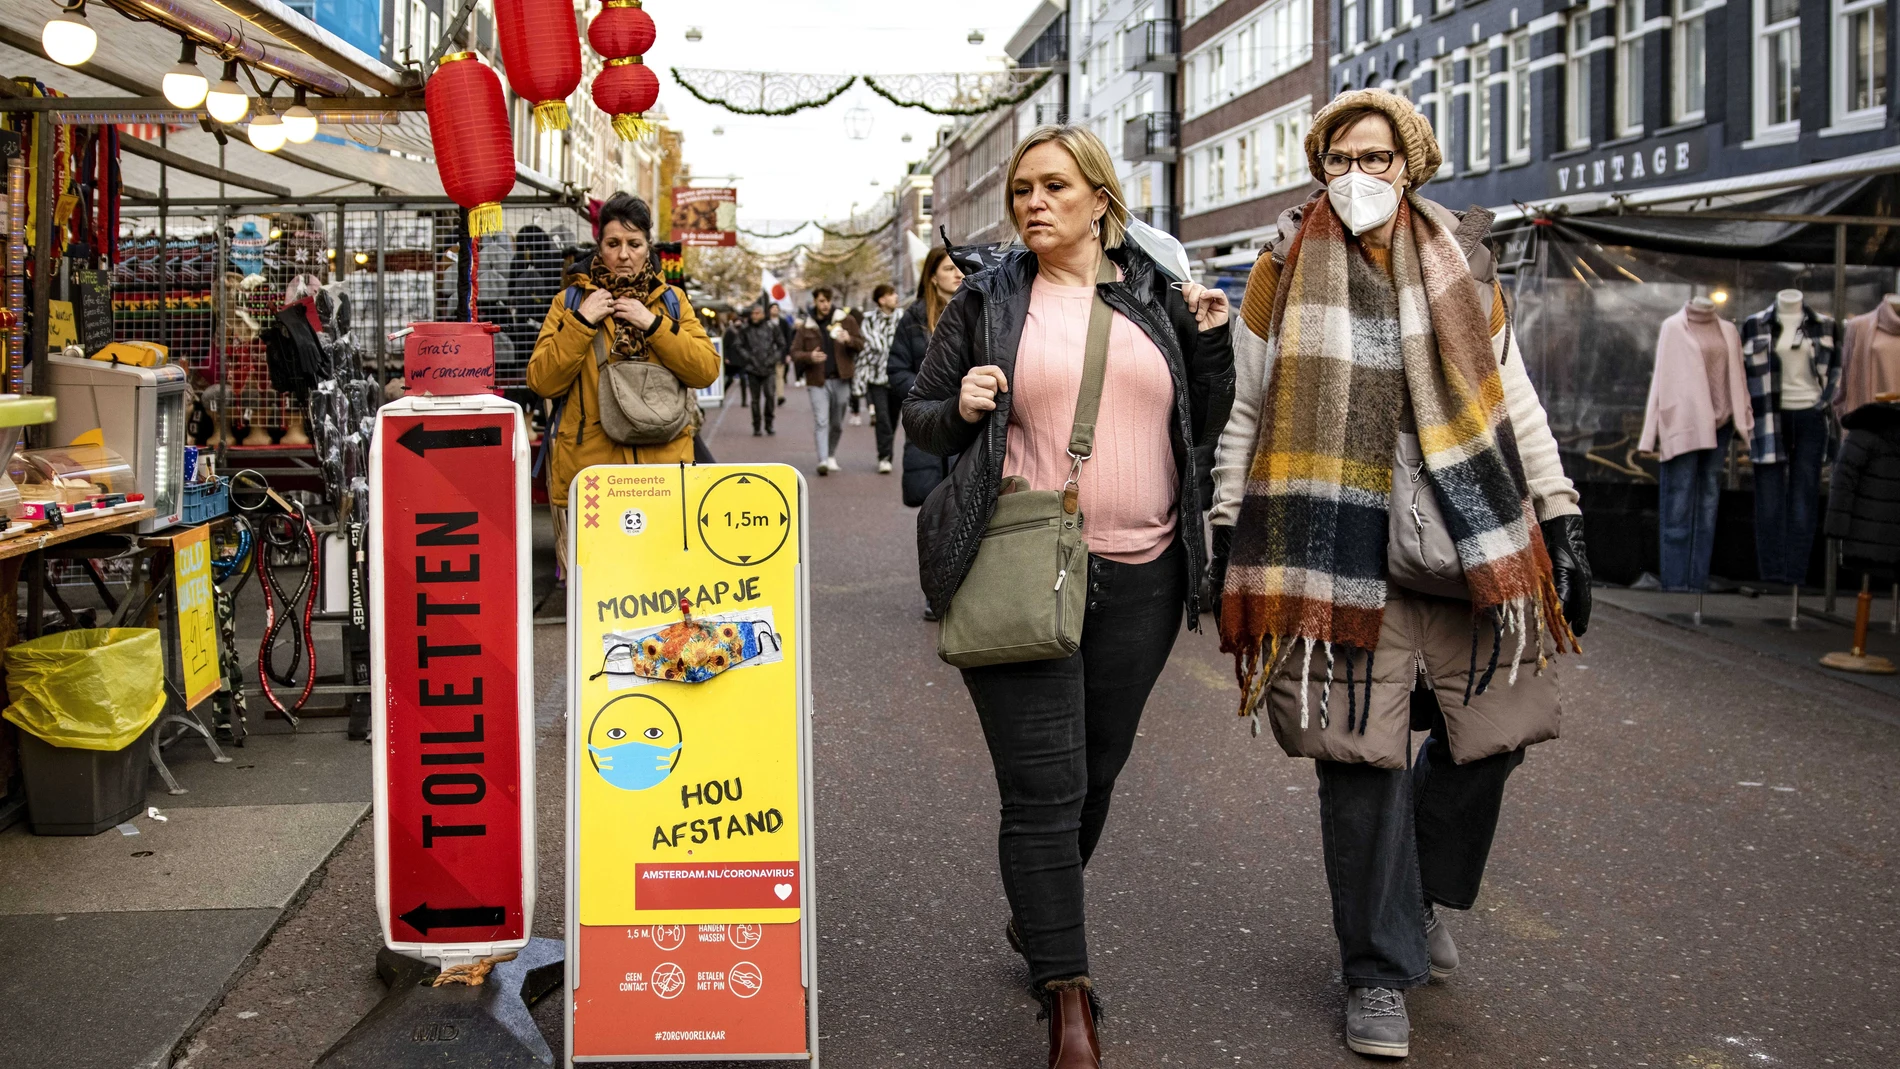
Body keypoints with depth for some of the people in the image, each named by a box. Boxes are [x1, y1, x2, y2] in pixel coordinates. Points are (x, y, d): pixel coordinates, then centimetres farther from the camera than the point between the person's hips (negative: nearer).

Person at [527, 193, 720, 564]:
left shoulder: (672, 301, 12)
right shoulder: (571, 301, 8)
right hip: (587, 468, -1)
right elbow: (541, 381, -2)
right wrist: (582, 322, -10)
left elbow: (707, 371, 0)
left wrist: (653, 324, -9)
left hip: (663, 467, 1)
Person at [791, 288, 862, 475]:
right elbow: (795, 353, 5)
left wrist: (849, 340, -16)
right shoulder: (806, 326, 5)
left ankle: (832, 455, 28)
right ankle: (823, 460, -14)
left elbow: (861, 343, 6)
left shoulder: (846, 320, 5)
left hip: (841, 380, 1)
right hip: (818, 381, -1)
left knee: (837, 423, 10)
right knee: (821, 422, -10)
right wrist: (810, 357, -17)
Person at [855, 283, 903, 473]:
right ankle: (884, 458, -9)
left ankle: (886, 457, 21)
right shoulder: (869, 320, -3)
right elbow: (864, 349, 0)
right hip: (877, 377, -2)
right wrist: (861, 379, -3)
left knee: (892, 418, 9)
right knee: (882, 418, -11)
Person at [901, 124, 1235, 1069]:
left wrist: (1210, 343, 0)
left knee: (1096, 771, 15)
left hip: (1139, 576, 4)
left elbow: (1204, 429, 14)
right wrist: (958, 407, -11)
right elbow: (919, 414, 10)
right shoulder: (988, 301, 4)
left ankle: (1037, 920, 39)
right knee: (1044, 786, -8)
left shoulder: (1157, 298, 11)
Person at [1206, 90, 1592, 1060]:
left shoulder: (1460, 266, 9)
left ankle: (1422, 892, 33)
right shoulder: (1285, 272, 4)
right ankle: (1379, 971, 11)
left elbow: (1513, 399, 11)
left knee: (1490, 733, 4)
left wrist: (1561, 523, 7)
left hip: (1467, 541, 3)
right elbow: (1246, 413, 8)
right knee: (1362, 758, -4)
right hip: (1342, 551, -2)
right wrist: (1226, 536, 5)